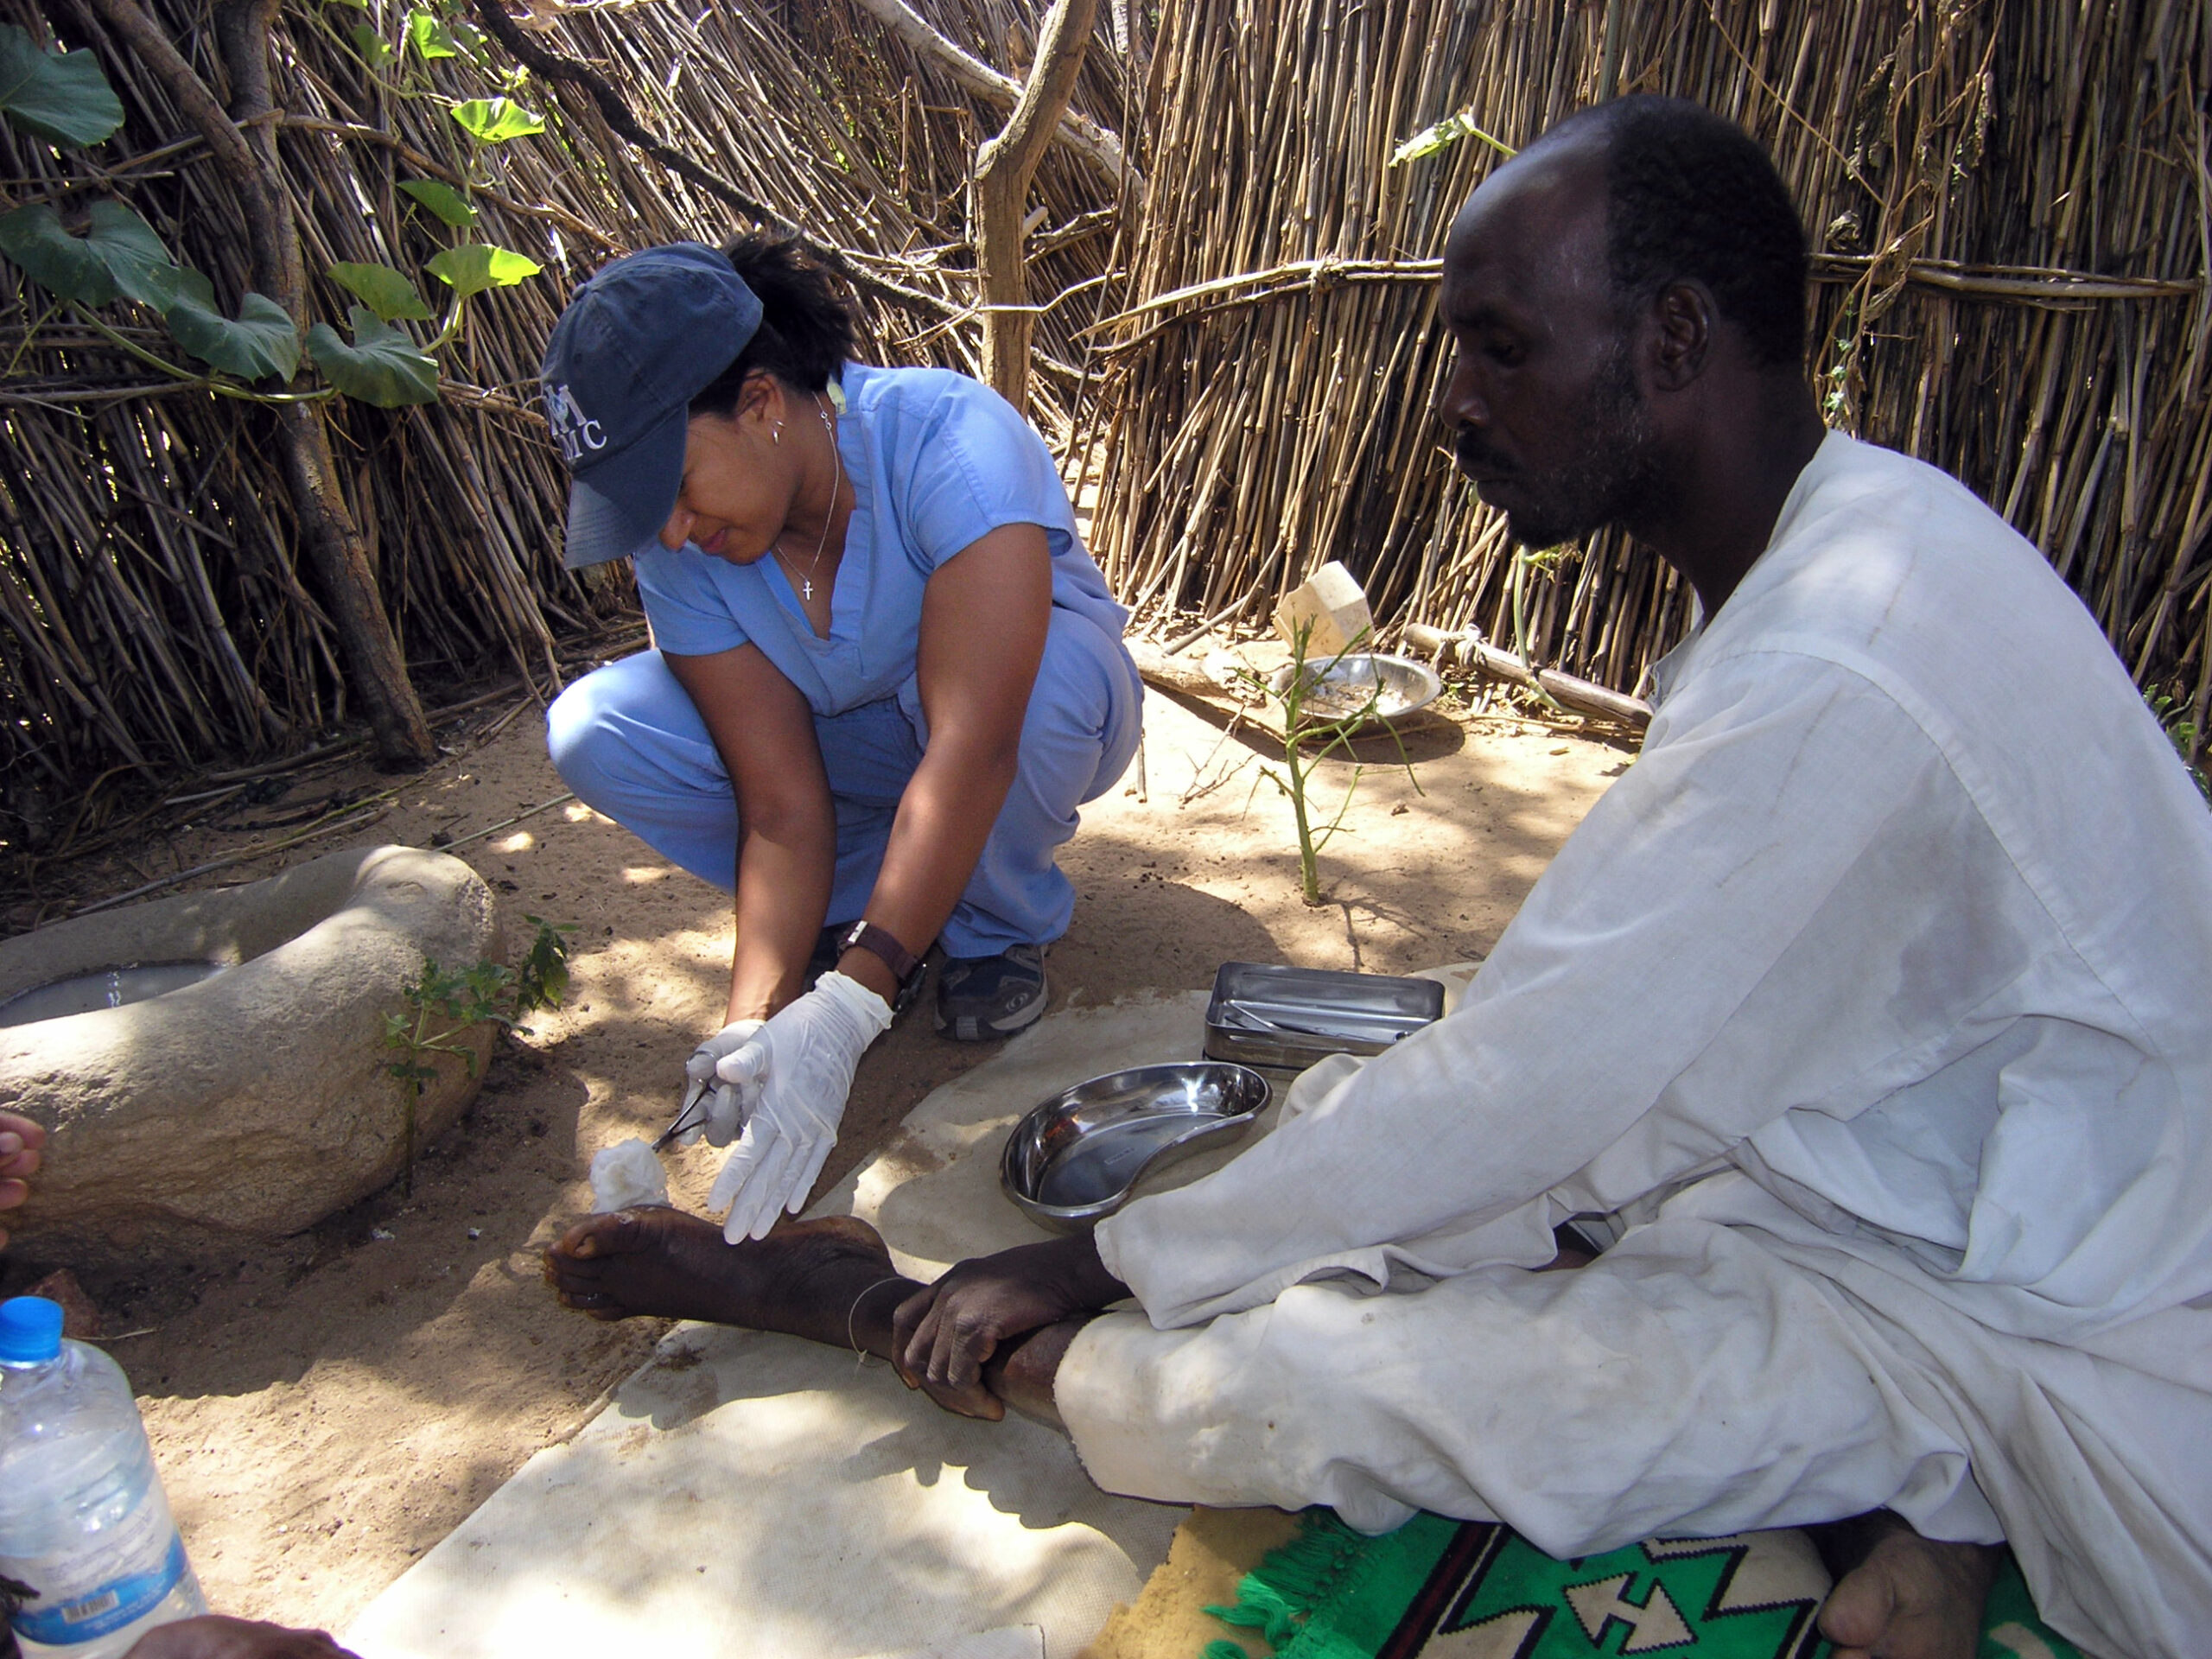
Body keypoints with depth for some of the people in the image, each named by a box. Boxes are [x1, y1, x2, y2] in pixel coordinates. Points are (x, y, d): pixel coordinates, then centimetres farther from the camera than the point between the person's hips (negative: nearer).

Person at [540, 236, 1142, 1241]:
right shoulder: (679, 546, -20)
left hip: (1035, 712, -3)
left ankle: (1002, 925, -9)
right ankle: (854, 910, -1)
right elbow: (780, 805, -23)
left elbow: (974, 748, -43)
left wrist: (847, 1005, -48)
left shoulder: (949, 442, -34)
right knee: (593, 732, -21)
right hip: (846, 748, 4)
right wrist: (753, 1020, -37)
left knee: (1031, 674, -41)